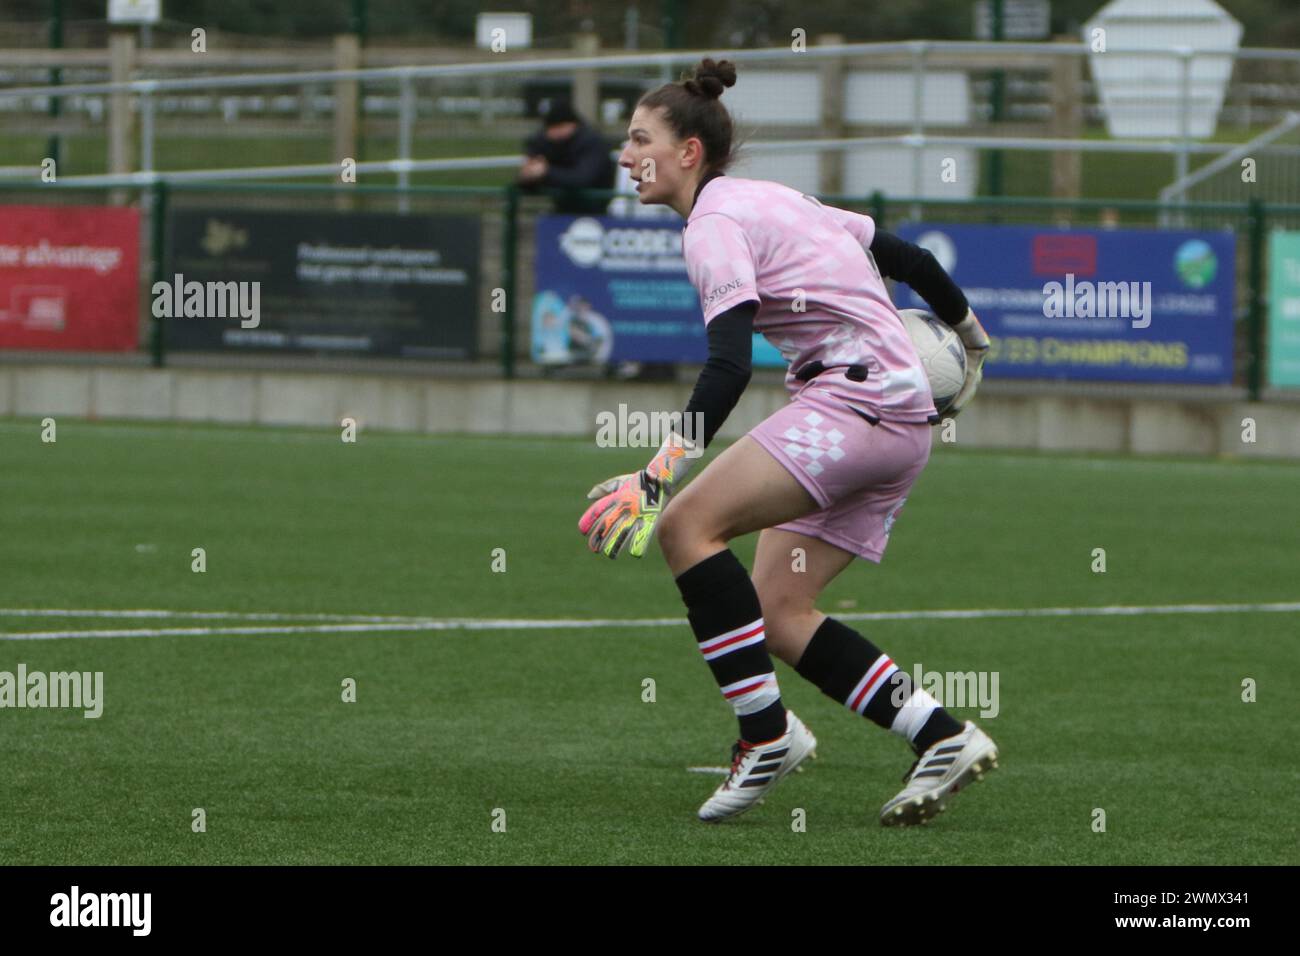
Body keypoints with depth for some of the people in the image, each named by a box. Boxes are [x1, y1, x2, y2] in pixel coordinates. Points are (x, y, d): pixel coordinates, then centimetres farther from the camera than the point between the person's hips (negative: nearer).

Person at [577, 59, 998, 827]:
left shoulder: (717, 224, -8)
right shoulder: (771, 199, 20)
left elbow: (729, 367, -21)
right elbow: (907, 255, 27)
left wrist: (661, 476, -29)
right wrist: (970, 336, 45)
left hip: (859, 391, -10)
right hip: (904, 419, 10)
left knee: (688, 524, -17)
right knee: (777, 613, 6)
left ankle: (768, 733, -18)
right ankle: (943, 739, 1)